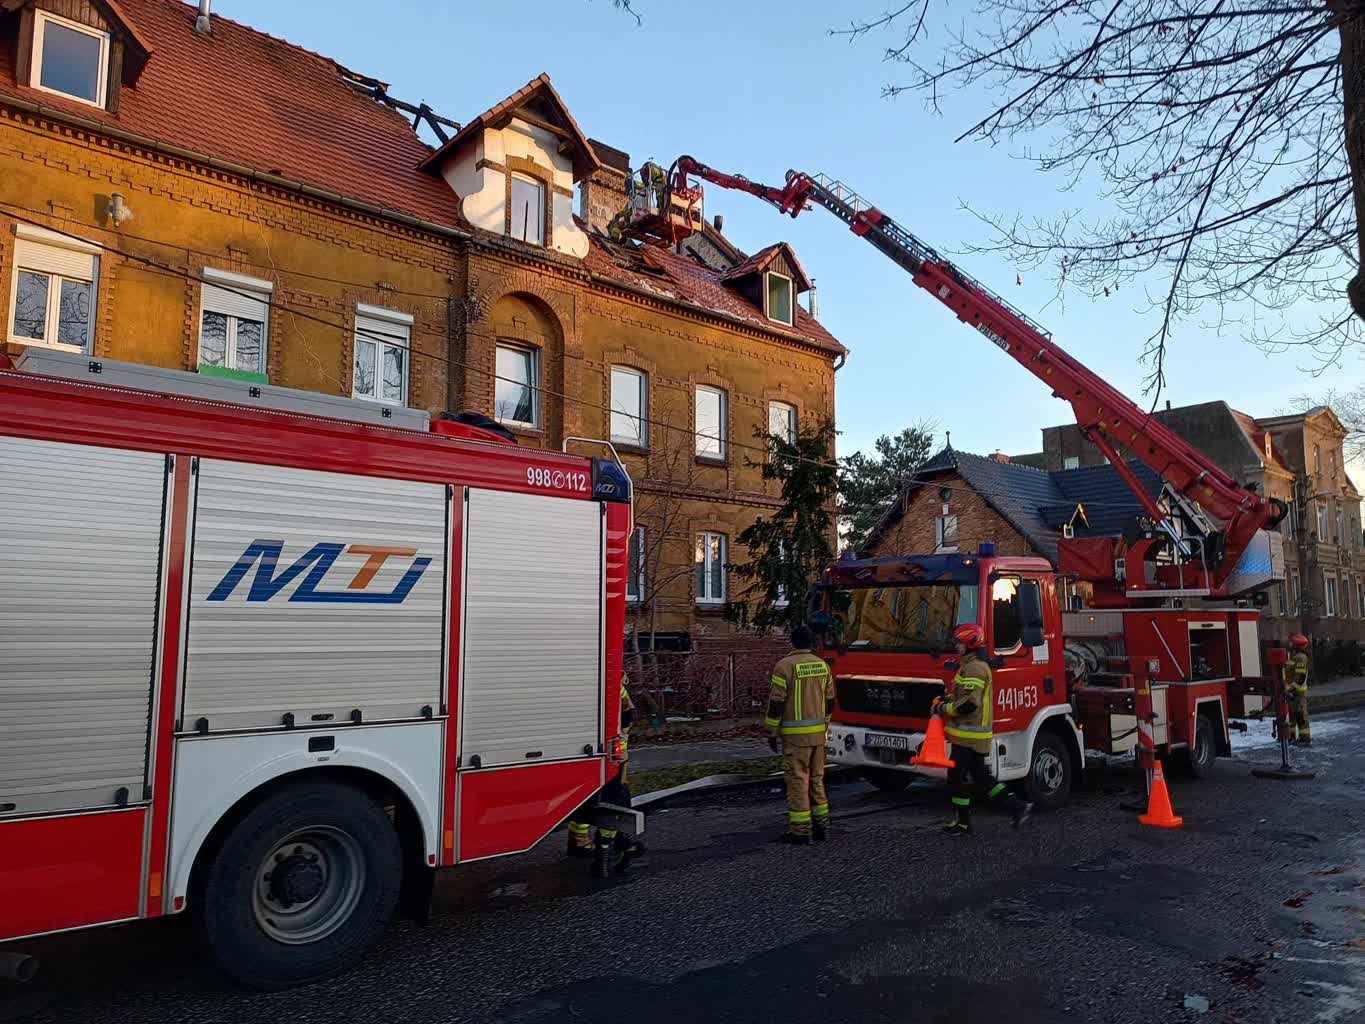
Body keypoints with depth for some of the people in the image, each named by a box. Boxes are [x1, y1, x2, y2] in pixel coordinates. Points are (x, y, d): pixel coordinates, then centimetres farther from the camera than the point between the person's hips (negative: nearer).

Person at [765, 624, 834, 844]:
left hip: (795, 734, -6)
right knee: (816, 779, 16)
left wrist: (772, 733, -6)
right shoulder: (822, 665, 7)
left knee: (797, 779, 0)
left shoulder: (784, 666, -11)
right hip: (818, 732, 6)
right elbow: (829, 700, 13)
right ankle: (821, 825, 21)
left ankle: (801, 831, 2)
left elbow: (776, 702, -13)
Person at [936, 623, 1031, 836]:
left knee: (957, 776, -1)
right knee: (980, 775, 16)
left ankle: (962, 823, 8)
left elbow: (968, 704, -25)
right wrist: (945, 700, 11)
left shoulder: (974, 669, -18)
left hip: (968, 735, -10)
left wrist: (943, 709, -15)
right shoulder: (972, 666, 16)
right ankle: (1017, 805, 17)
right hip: (975, 735, 10)